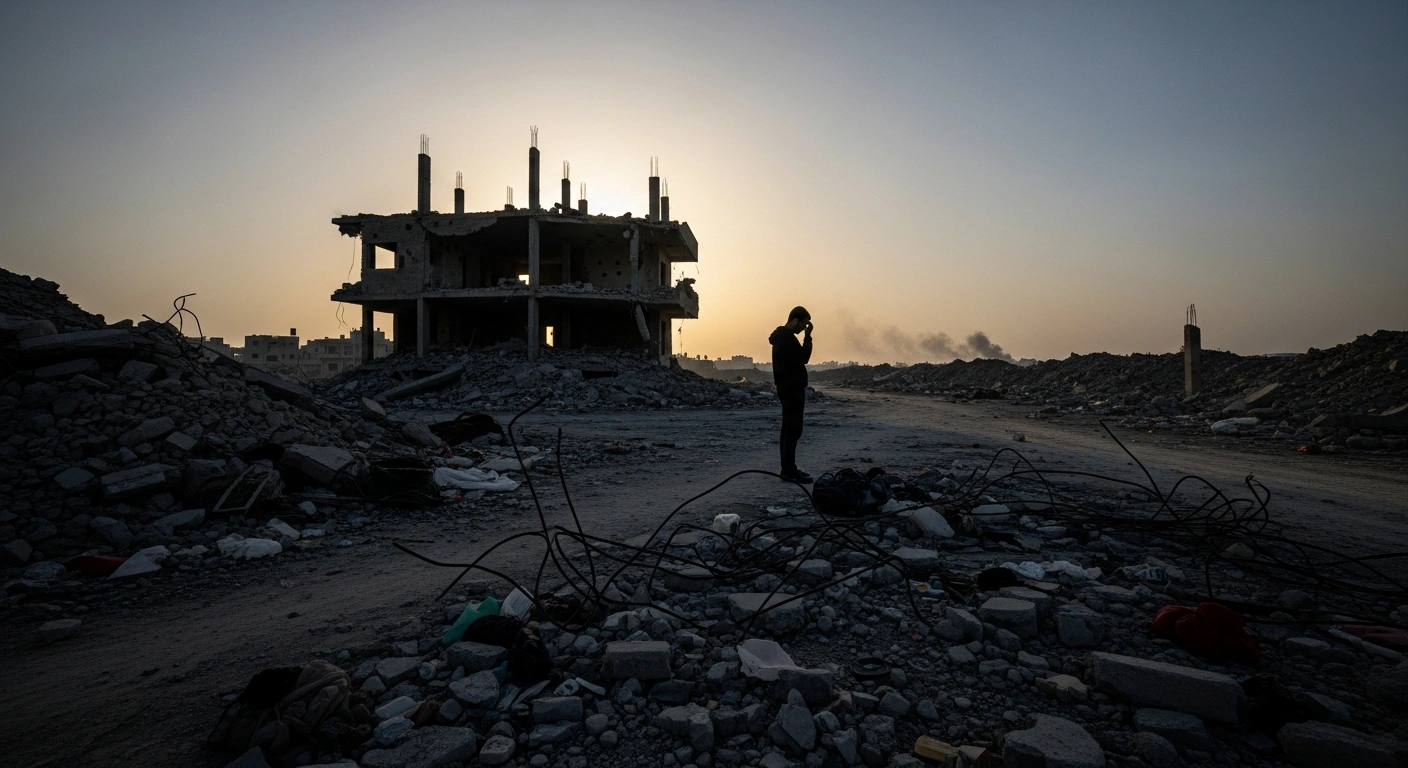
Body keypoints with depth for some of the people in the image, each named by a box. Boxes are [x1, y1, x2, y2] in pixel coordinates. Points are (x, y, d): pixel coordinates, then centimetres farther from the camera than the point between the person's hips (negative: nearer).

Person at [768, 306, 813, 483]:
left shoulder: (782, 336, 16)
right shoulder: (787, 338, -16)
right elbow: (803, 358, -18)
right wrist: (808, 336, -14)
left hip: (789, 388, 11)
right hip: (792, 388, -11)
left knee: (789, 429, 10)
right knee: (793, 430, -10)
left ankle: (788, 469, 14)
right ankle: (789, 471, -9)